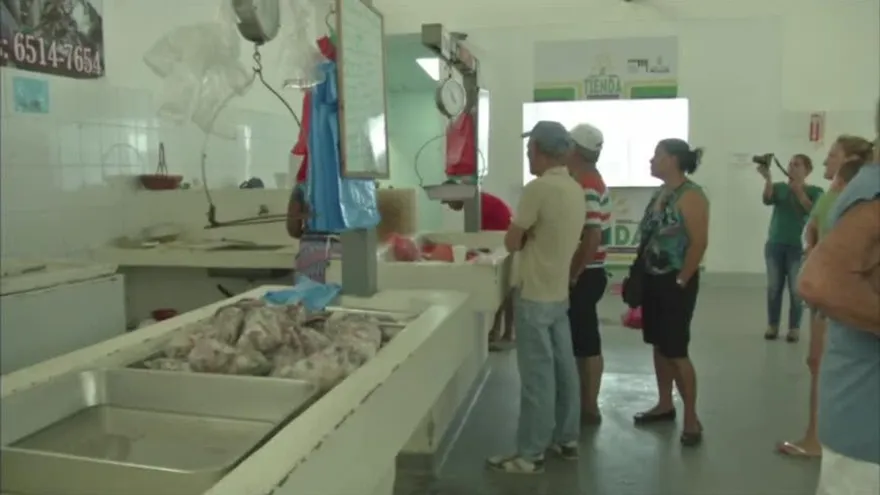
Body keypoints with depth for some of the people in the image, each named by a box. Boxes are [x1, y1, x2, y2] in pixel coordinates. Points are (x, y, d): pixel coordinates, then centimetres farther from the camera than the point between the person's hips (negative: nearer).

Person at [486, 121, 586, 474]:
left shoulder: (538, 188, -18)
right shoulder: (575, 189, 8)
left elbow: (512, 243, -13)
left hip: (534, 296, -8)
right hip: (560, 292, 9)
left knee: (537, 376, -3)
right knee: (563, 369, 15)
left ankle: (530, 455, 7)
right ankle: (566, 439, 27)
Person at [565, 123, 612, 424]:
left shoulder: (584, 188, -19)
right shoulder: (590, 182, 13)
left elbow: (592, 237, -26)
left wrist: (572, 276, -19)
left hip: (583, 276, -10)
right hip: (585, 273, 10)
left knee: (584, 343, -1)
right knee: (584, 342, 15)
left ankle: (589, 408, 10)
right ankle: (586, 403, 25)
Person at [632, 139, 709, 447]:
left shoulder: (690, 196, -15)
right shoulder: (660, 194, 11)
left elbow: (699, 242, -19)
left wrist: (681, 281, -18)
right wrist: (640, 275, 12)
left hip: (676, 283, -9)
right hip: (653, 280, 9)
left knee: (676, 351, -5)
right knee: (658, 346, 15)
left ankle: (692, 418, 7)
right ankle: (665, 405, 28)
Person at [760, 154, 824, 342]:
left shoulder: (814, 191, 2)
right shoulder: (779, 187, 7)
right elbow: (767, 200, -13)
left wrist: (799, 191, -18)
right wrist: (768, 179, -26)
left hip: (798, 246, -2)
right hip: (774, 244, 2)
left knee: (796, 289, -2)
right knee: (773, 287, 5)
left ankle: (794, 328, 8)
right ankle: (772, 325, 14)